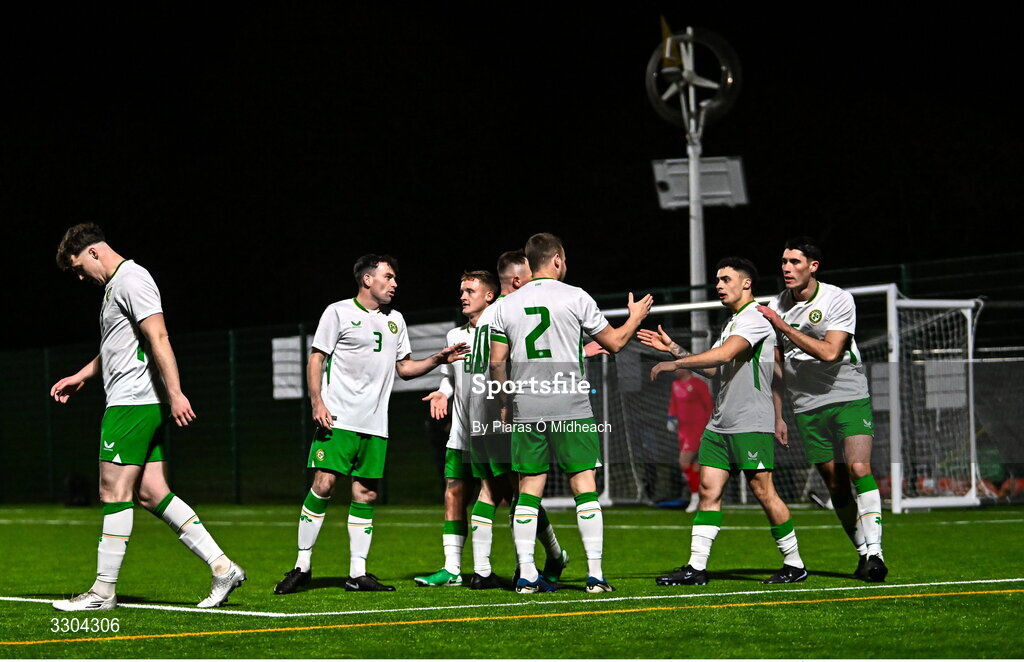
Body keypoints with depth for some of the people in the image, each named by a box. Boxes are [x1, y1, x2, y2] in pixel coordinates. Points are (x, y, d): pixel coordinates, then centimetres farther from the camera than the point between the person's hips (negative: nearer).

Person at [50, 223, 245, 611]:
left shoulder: (131, 280, -10)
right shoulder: (114, 286, 22)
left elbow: (159, 338, -20)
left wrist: (175, 393, -26)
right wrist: (81, 376, 36)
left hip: (132, 402, -10)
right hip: (142, 404, 10)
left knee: (114, 492, -6)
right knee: (152, 494, 5)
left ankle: (104, 590, -2)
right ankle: (222, 567, 2)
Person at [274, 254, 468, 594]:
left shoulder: (395, 320, 17)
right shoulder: (338, 312, 0)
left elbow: (404, 367, 23)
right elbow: (316, 359, -1)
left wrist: (438, 359, 7)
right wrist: (317, 403, -12)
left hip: (375, 425, 5)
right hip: (338, 420, -5)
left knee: (365, 495, 3)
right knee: (323, 486, -11)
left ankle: (357, 573, 6)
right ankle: (302, 566, -2)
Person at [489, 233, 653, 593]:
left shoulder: (507, 306, 7)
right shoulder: (575, 298, -2)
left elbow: (497, 362, 8)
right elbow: (614, 342, 7)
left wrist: (504, 402, 22)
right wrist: (635, 317, 25)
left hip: (526, 411, 3)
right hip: (571, 408, -3)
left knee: (529, 489, 6)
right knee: (585, 486, 0)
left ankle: (526, 574, 3)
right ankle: (595, 573, -3)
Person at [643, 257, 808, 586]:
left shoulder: (755, 319, -10)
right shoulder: (733, 322, 21)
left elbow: (723, 354, -24)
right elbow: (711, 368, 24)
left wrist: (675, 363, -21)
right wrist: (673, 348, 17)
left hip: (751, 423, -9)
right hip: (720, 423, 9)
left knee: (763, 490, -6)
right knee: (709, 489, 1)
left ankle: (794, 564, 5)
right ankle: (696, 568, -1)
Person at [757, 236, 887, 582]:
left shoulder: (839, 300, -8)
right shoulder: (776, 308, 4)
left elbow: (830, 352, -21)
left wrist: (784, 327, -20)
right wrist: (777, 416, 11)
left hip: (849, 398, -4)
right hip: (807, 407, 4)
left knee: (858, 469, -20)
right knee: (836, 485, 2)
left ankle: (874, 552, -21)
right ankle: (863, 553, 12)